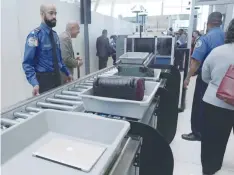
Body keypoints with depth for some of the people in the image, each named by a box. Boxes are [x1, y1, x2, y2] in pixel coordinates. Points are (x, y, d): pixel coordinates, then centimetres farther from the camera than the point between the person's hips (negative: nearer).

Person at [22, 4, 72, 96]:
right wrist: (35, 83, -31)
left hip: (57, 77, 7)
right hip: (44, 79, -7)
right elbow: (27, 63, -19)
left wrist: (67, 73, 19)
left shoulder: (54, 34, 8)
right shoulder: (35, 35, -14)